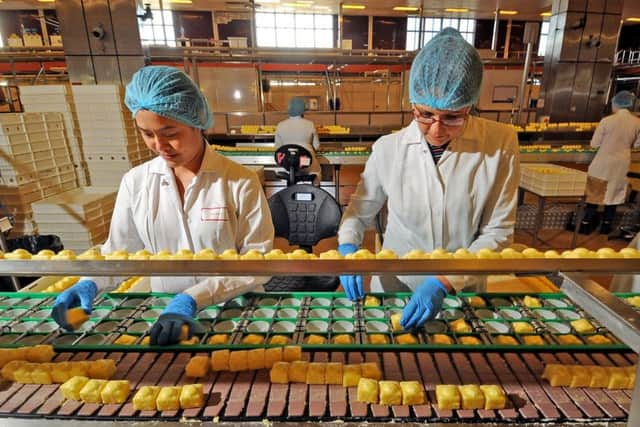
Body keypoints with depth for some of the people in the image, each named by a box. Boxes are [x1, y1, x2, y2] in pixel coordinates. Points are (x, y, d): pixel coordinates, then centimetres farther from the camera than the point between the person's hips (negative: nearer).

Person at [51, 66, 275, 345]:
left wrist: (193, 298, -21)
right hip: (166, 313, 3)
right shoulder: (135, 181, 0)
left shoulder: (240, 182, -11)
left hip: (235, 312, -2)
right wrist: (89, 284, -8)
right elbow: (118, 250, 10)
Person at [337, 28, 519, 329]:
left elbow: (498, 231, -10)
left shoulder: (500, 143, -14)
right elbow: (360, 211, 1)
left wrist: (445, 282, -21)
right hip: (394, 287, 0)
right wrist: (348, 247, -18)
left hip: (462, 290, 0)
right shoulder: (388, 148, -13)